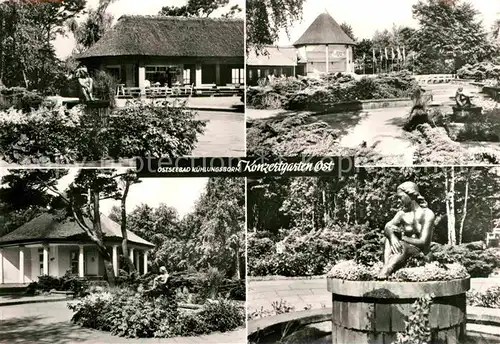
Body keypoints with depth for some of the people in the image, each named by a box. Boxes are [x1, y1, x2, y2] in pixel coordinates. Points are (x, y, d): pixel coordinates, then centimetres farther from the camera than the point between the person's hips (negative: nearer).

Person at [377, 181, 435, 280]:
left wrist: (402, 237, -12)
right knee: (389, 237, -19)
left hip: (420, 253, -6)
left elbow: (423, 242, -18)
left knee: (403, 246, -35)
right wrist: (392, 237, -28)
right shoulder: (402, 213, 10)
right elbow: (387, 227, -5)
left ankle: (385, 271, -54)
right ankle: (386, 266, -40)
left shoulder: (427, 214, -9)